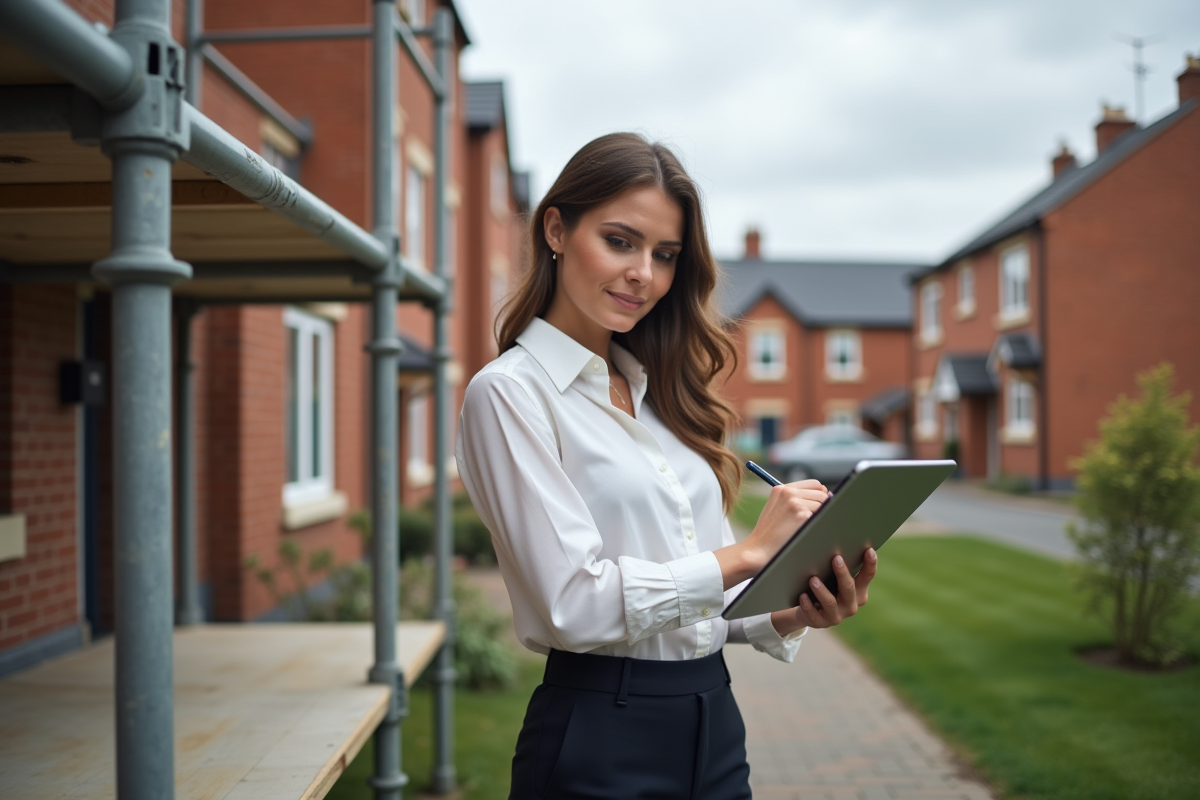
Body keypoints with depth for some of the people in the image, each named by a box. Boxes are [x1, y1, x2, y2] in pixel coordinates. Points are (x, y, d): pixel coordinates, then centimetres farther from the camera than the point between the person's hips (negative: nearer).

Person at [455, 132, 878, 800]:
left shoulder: (660, 392, 11)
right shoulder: (509, 393, -10)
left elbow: (713, 584, 11)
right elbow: (575, 603, -19)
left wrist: (794, 614, -9)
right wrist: (750, 551, -17)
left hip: (714, 725, 7)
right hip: (602, 743, -6)